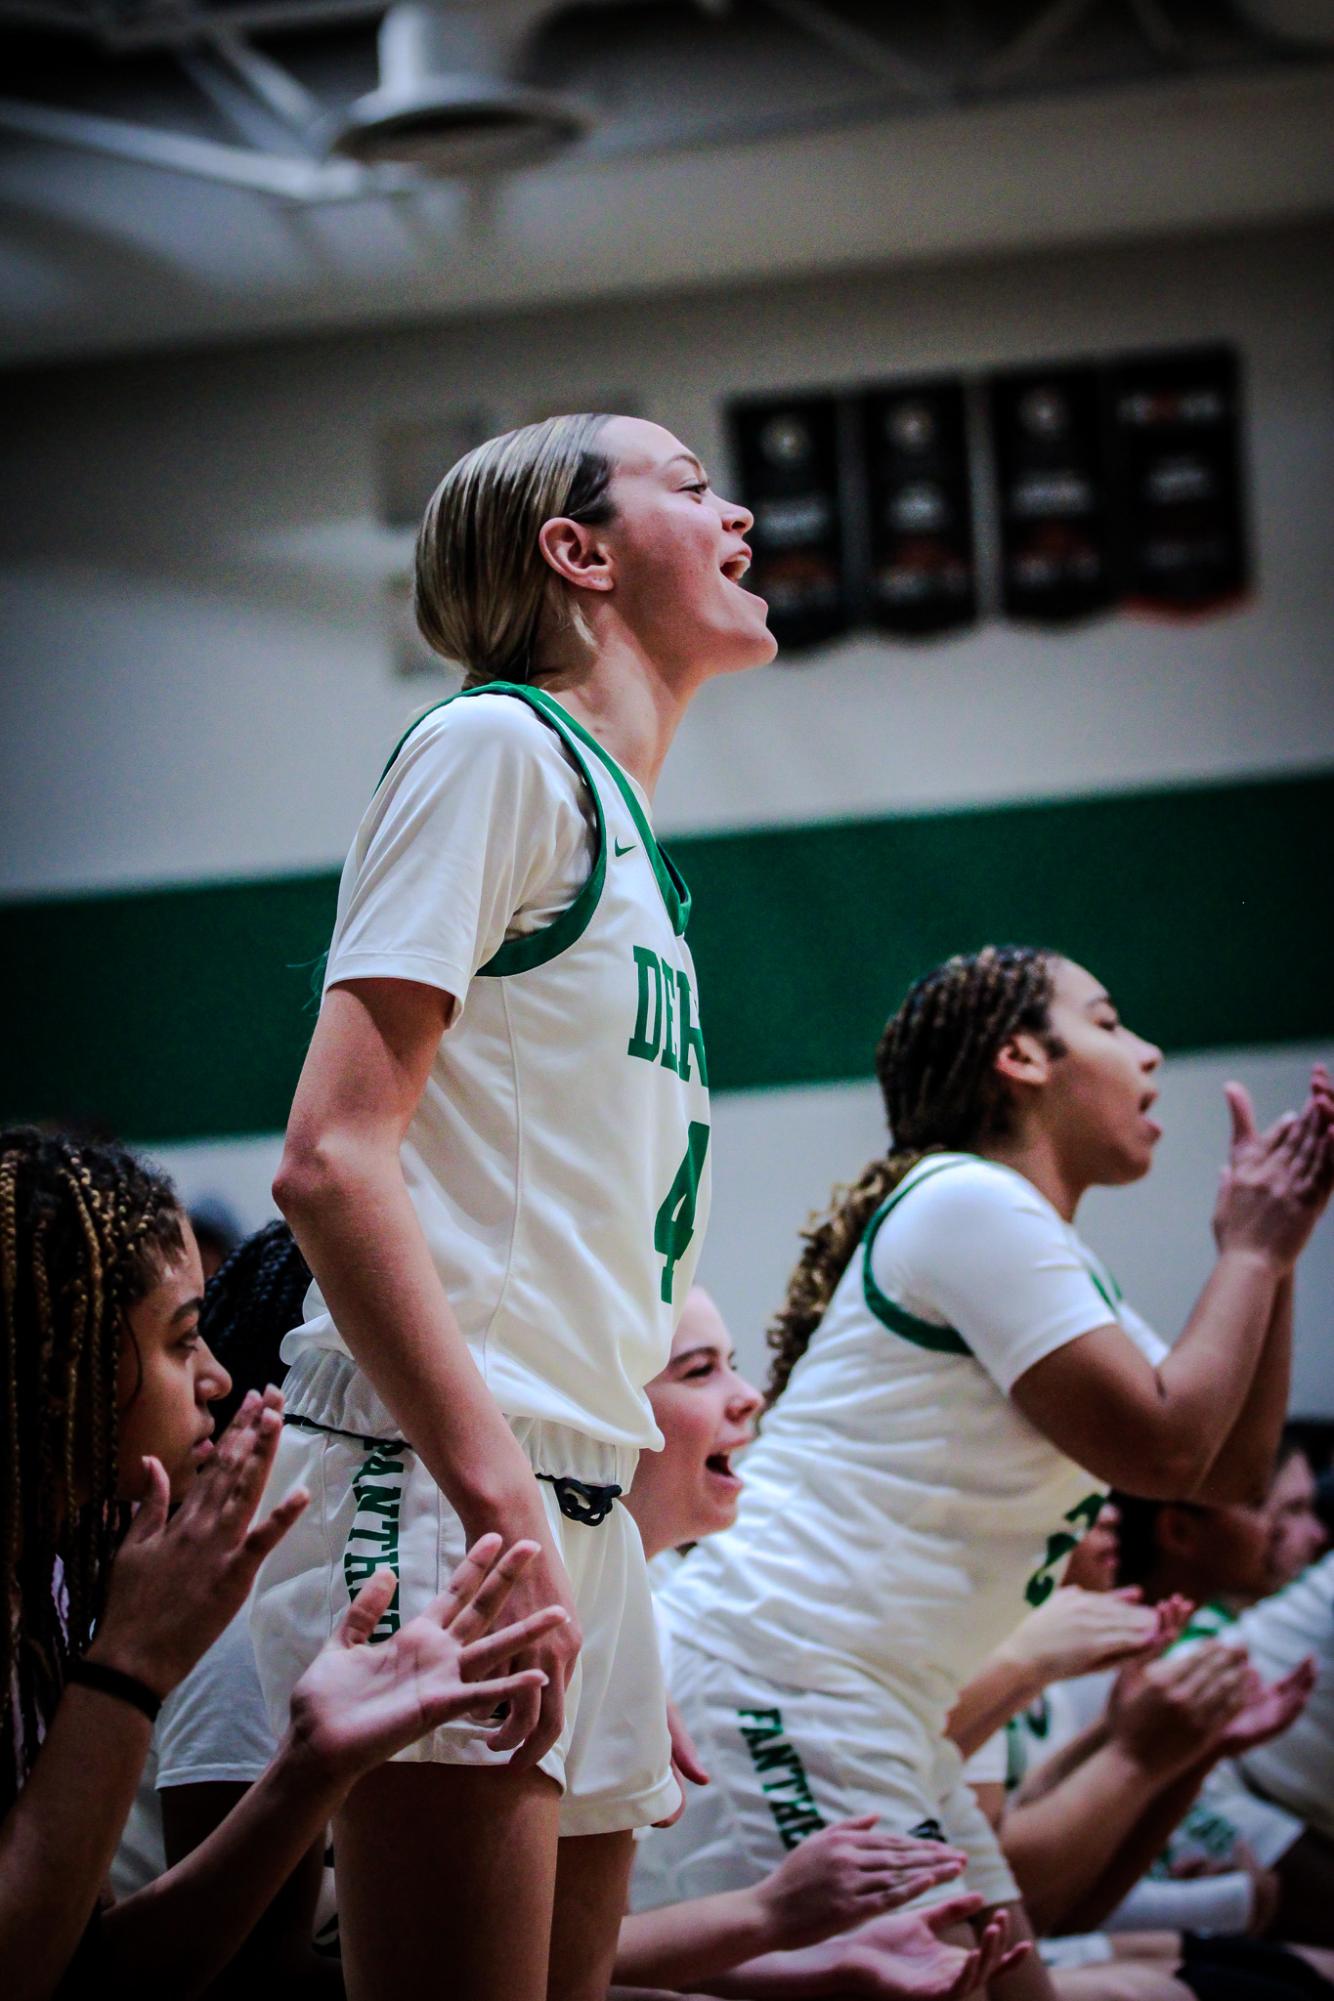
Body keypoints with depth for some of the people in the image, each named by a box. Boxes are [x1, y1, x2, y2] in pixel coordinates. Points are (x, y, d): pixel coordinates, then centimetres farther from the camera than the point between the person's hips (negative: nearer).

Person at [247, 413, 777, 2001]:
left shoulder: (630, 841, 22)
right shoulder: (499, 747, -4)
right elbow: (330, 1159, -15)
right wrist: (497, 1498, -22)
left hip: (583, 1509, 9)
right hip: (436, 1478, -9)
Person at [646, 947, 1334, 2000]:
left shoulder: (1050, 1260, 22)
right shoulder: (972, 1202, -10)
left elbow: (1232, 1467, 19)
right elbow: (1164, 1448, -15)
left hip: (883, 1714, 11)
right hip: (772, 1672, -11)